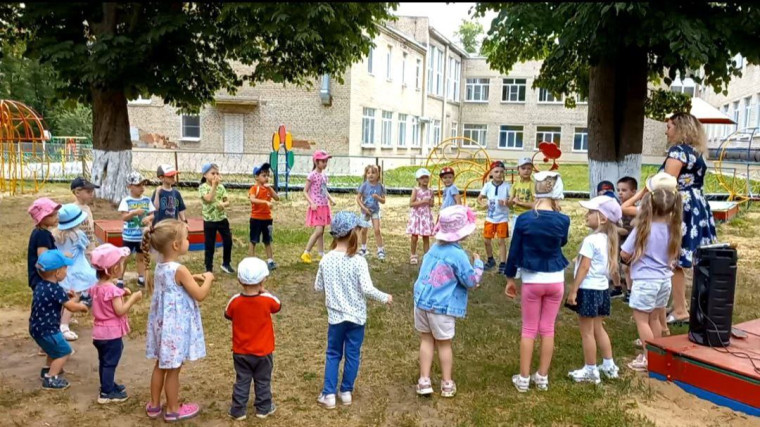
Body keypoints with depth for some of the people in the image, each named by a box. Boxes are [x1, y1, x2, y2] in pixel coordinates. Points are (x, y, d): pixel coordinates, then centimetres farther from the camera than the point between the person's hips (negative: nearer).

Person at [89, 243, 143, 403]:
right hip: (111, 333, -9)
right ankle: (107, 393, 7)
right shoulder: (112, 289, -22)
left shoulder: (96, 287, 5)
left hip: (99, 332, 9)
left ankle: (107, 385, 35)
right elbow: (120, 311, -24)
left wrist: (121, 294, 9)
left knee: (104, 361, 20)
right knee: (110, 362, 1)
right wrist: (133, 298, -16)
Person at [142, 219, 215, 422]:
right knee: (173, 369, 7)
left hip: (162, 322, 8)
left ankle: (154, 405, 34)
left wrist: (193, 278, 13)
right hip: (176, 325, -8)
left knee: (161, 365, 21)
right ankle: (173, 410, 22)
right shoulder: (180, 270, -24)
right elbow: (200, 295, -19)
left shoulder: (160, 267, 2)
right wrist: (208, 279, -3)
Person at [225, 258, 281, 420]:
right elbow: (278, 306, 4)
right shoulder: (267, 300, -19)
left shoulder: (235, 301, -14)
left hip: (240, 352, 1)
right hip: (263, 352, -1)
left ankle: (238, 410, 20)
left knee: (242, 381, 14)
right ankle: (263, 408, 27)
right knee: (263, 381, 16)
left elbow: (227, 315, 6)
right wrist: (263, 291, 6)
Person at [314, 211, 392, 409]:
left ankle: (329, 394, 16)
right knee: (352, 355, 14)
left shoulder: (326, 260, -7)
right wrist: (385, 297, -4)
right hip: (356, 316, -2)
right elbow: (367, 289, -20)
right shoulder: (358, 261, -18)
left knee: (333, 354, 15)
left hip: (335, 316, 3)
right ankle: (346, 391, 24)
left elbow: (318, 287, 3)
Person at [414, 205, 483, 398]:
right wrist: (478, 264, 7)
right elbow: (472, 282, -9)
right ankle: (447, 384, 23)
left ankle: (424, 381, 17)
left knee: (426, 340, 15)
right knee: (444, 344, 10)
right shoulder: (457, 255, -15)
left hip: (421, 301, 6)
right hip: (441, 307, -5)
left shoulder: (434, 248, 7)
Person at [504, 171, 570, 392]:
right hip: (556, 280, 1)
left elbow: (514, 252, -5)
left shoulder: (524, 219, -12)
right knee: (548, 329, 12)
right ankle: (542, 377, 20)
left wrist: (510, 279, 7)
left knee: (529, 330, 8)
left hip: (532, 281, -1)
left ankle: (523, 378, 14)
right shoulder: (563, 220, -8)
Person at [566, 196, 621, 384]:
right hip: (602, 288, 9)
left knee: (586, 332, 3)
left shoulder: (591, 240, -19)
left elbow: (584, 267, -20)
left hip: (589, 289, -9)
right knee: (598, 329, 20)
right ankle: (609, 365, 27)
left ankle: (590, 371, 11)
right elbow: (609, 265, 15)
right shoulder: (608, 239, 7)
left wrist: (573, 290, -16)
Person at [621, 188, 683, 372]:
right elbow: (673, 255, 13)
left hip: (645, 281, -7)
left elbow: (625, 255, -11)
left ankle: (648, 358, 5)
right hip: (664, 280, 7)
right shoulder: (672, 229, -1)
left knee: (641, 319, 3)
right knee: (655, 318, 19)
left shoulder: (643, 229, -17)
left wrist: (633, 256, 8)